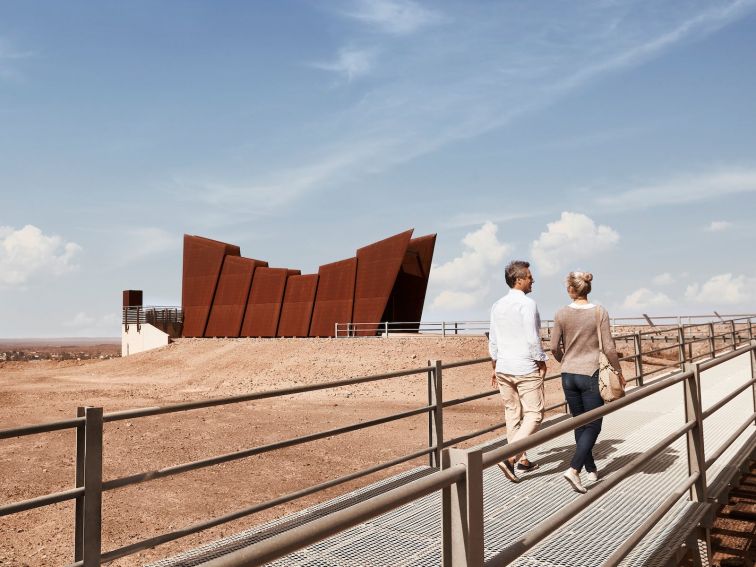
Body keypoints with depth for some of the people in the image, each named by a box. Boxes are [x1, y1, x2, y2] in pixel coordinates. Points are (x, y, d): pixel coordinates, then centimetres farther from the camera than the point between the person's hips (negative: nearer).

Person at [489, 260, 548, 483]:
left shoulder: (497, 306, 8)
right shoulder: (527, 303, -13)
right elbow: (532, 338, -17)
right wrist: (541, 362, -3)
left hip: (504, 368, 7)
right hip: (526, 369, -7)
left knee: (512, 414, 14)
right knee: (534, 414, 0)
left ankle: (522, 460, 24)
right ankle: (510, 457, -12)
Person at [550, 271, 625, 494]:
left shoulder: (561, 314, -3)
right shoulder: (599, 313, -9)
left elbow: (554, 347, 1)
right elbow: (608, 348, -8)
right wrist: (618, 371, 6)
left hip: (568, 375, 3)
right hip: (591, 375, -3)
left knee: (580, 424, 16)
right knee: (593, 425, 5)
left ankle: (591, 469, 27)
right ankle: (574, 469, -10)